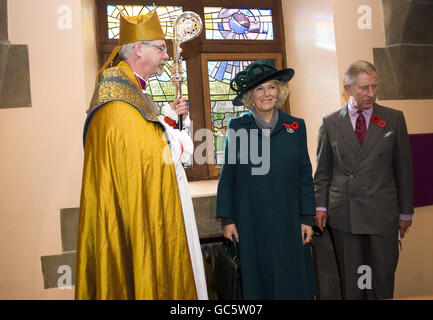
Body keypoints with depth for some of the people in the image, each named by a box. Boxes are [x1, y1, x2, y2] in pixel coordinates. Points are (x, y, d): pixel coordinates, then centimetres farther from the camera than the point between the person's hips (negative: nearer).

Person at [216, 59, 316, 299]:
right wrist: (227, 219, -1)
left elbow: (305, 175, 6)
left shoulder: (295, 126, 4)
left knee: (292, 282, 9)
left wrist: (307, 218, 3)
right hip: (249, 221, -1)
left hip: (288, 220, 1)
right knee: (256, 284, 10)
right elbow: (227, 176, 2)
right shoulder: (237, 126, 1)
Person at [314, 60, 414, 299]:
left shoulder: (394, 119, 4)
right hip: (343, 214, 0)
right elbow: (323, 170, 7)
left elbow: (403, 167, 6)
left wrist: (405, 212, 6)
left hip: (382, 214, 0)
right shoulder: (330, 123, 4)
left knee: (382, 278, 10)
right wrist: (320, 205, 0)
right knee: (350, 280, 10)